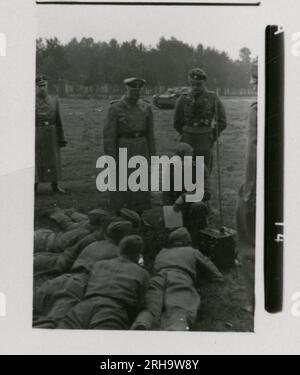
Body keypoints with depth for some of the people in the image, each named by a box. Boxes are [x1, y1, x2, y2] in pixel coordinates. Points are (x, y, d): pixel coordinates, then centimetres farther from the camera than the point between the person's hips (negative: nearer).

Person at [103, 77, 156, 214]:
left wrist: (152, 155, 8)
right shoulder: (115, 108, -9)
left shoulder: (146, 107, 3)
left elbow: (150, 133, 9)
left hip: (141, 150, 4)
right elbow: (108, 135, -9)